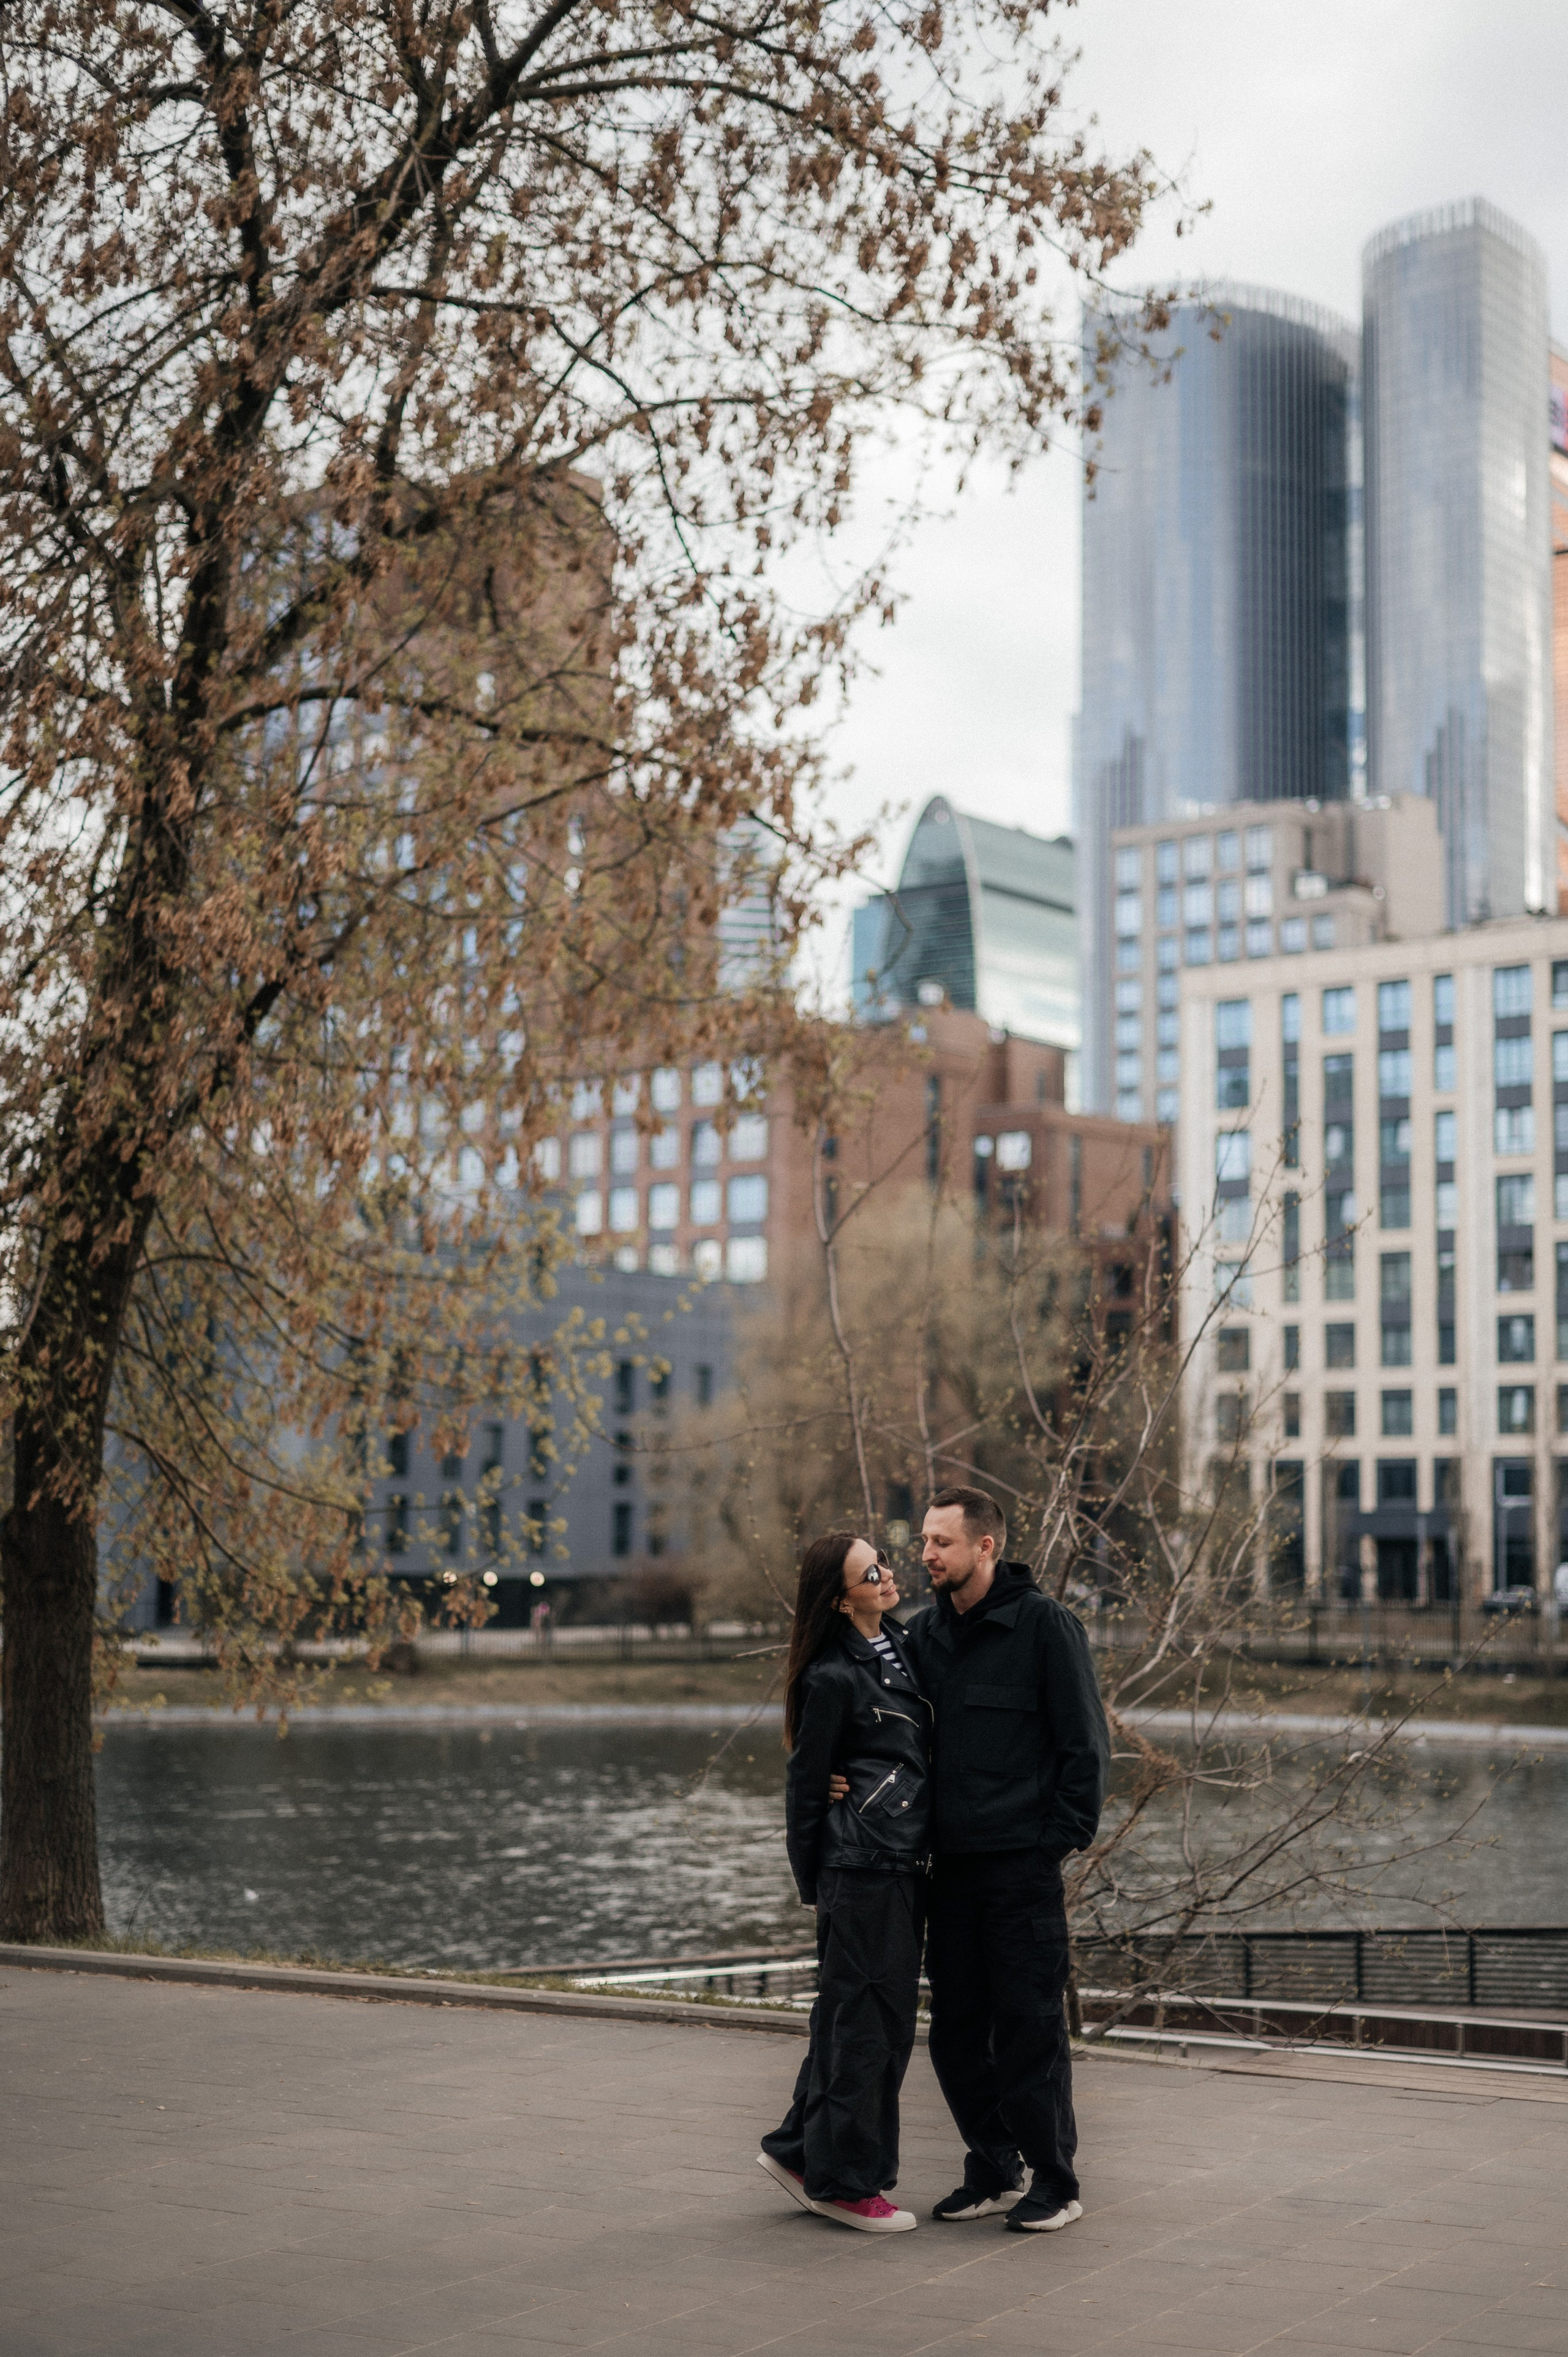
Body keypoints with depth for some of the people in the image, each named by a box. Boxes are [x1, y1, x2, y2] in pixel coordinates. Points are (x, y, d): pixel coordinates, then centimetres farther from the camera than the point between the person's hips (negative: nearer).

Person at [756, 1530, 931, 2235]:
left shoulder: (899, 1651, 13)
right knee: (866, 2017, -2)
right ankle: (843, 2181, 8)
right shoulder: (833, 1676, -12)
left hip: (903, 1862, 8)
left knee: (854, 2015, 13)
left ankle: (799, 2150, 25)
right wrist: (811, 1881, -2)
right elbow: (806, 1781, -6)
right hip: (863, 1864, -8)